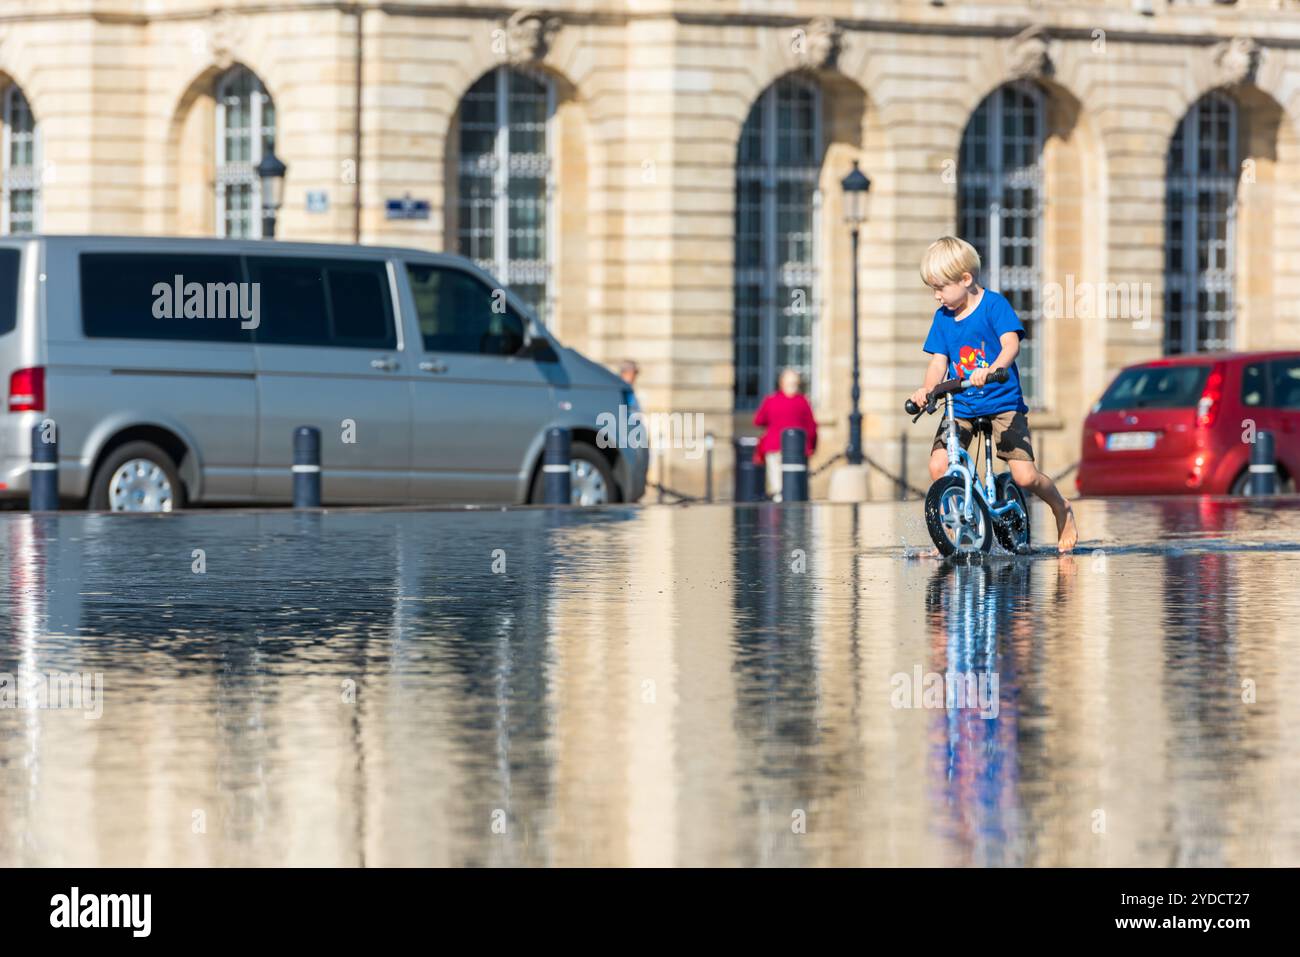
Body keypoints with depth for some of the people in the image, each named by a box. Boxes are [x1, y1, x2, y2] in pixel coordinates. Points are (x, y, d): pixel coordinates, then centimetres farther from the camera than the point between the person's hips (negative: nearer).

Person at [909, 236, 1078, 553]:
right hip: (960, 406, 4)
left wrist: (991, 370, -41)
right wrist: (926, 390, -19)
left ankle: (1062, 509, 19)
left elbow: (1011, 344, -21)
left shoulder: (994, 304, -8)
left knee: (1024, 476, -11)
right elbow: (939, 361, 2)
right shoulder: (942, 317, 6)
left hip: (1003, 403, -4)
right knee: (938, 467, -16)